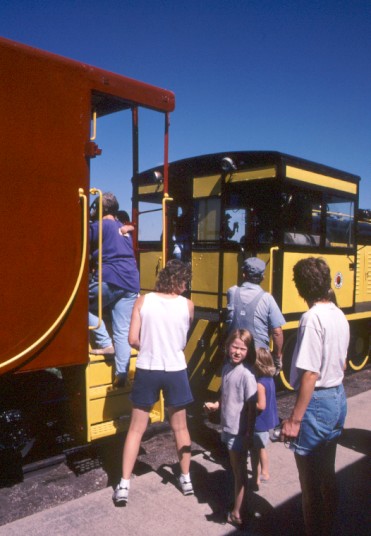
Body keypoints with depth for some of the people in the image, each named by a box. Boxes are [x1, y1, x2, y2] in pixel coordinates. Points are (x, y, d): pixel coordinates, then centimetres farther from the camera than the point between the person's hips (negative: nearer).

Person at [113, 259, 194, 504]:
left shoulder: (143, 301, -6)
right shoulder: (187, 305, -5)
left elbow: (133, 339, -7)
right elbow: (185, 340, 7)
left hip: (147, 371, 0)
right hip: (175, 371, 0)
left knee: (136, 428, 12)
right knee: (180, 427, 18)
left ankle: (124, 485, 16)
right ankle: (186, 478, 32)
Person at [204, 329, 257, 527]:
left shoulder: (246, 375, -22)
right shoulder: (227, 368, 1)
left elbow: (251, 406, -20)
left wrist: (249, 433, -18)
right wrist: (216, 405, 1)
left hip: (239, 431, -7)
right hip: (228, 427, 7)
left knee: (239, 471, 6)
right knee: (235, 468, 21)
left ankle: (237, 513, 19)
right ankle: (237, 502, 37)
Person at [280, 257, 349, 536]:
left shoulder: (313, 318, -22)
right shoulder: (340, 316, 5)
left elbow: (309, 374, -24)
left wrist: (295, 419, -20)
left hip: (317, 401, -9)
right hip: (338, 398, 9)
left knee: (311, 481, 6)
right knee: (327, 474, 23)